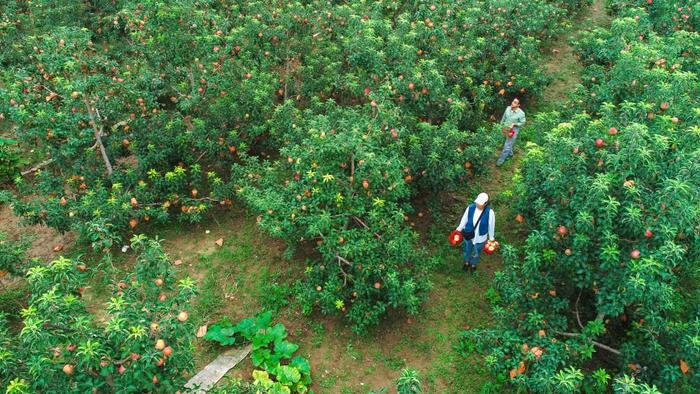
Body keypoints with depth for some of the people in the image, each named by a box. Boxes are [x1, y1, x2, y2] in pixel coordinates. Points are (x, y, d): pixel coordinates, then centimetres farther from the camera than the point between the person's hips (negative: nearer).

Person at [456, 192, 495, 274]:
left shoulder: (490, 212, -31)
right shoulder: (470, 207, -26)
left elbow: (491, 226, -13)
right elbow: (464, 219, -8)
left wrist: (491, 238, 1)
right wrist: (459, 229, 6)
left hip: (480, 238, -1)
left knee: (476, 252, 27)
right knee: (467, 249, 30)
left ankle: (473, 264, 61)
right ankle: (467, 262, 63)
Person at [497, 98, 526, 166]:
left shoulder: (521, 113, -24)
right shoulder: (508, 108, -10)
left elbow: (522, 123, -11)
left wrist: (514, 124, -25)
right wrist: (501, 124, 15)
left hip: (513, 131, -5)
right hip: (505, 128, 5)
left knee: (507, 145, -1)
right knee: (509, 142, 26)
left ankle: (501, 160, 10)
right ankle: (510, 153, 51)